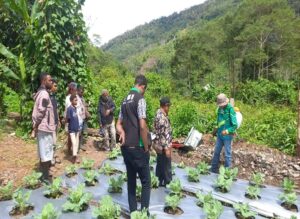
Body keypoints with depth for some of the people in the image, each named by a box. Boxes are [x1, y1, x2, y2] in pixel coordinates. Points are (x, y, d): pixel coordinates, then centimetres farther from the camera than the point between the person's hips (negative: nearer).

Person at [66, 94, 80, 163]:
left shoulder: (76, 108, 8)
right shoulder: (69, 109, -14)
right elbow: (67, 118, -13)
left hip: (77, 128, 7)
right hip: (71, 129, -7)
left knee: (77, 143, 12)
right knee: (74, 143, -9)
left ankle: (75, 156, 24)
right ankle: (74, 157, -2)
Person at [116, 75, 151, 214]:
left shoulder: (125, 100, 13)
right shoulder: (140, 99, -11)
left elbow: (119, 124, 17)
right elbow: (142, 126, -19)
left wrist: (122, 133, -2)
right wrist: (146, 148, -9)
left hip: (125, 147, 7)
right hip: (137, 148, -7)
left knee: (131, 181, 14)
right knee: (146, 182, 4)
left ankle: (133, 211, 22)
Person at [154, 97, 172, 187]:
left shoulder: (159, 114, 9)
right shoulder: (162, 117, -23)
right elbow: (163, 134, -25)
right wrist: (167, 148, -22)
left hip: (159, 146, 10)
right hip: (163, 147, -10)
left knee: (160, 165, 19)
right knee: (166, 166, 3)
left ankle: (160, 182, 31)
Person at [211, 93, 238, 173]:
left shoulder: (230, 110, -18)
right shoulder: (220, 109, 1)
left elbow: (235, 125, -17)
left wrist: (227, 131, -24)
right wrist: (217, 128, 6)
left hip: (227, 136, -7)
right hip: (220, 135, 7)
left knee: (227, 154, 5)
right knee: (216, 152, 15)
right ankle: (213, 169, 29)